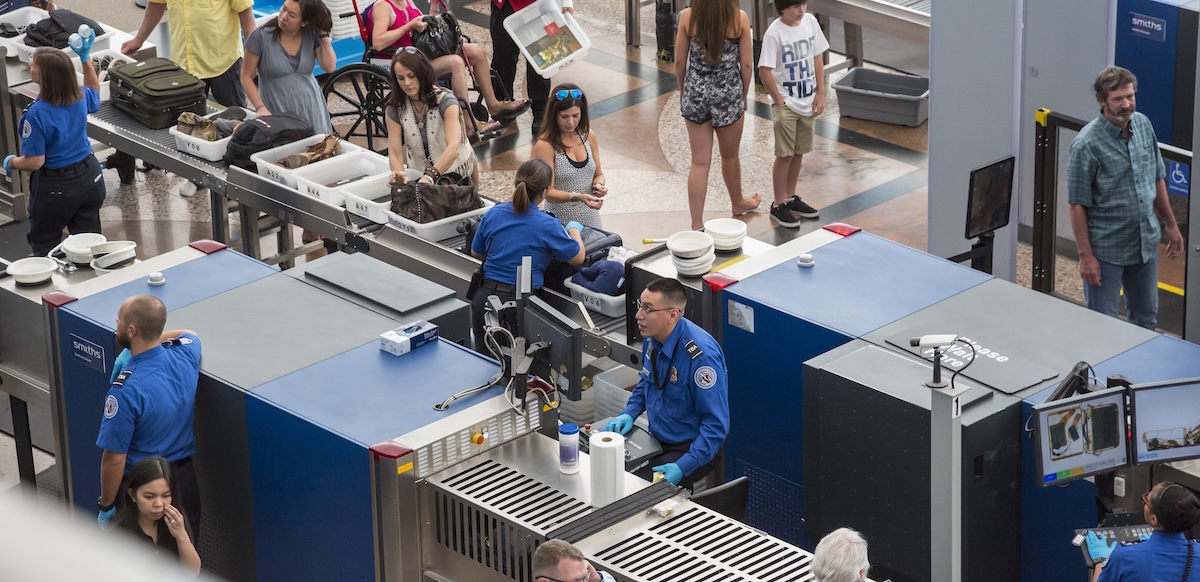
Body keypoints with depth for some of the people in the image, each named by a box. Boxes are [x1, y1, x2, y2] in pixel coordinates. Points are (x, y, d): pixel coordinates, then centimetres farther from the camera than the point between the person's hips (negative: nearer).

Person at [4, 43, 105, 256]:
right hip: (90, 177, 6)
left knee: (45, 246, 13)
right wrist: (86, 58, 17)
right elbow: (95, 93, 18)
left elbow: (34, 162, -24)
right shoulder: (80, 97, -9)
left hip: (55, 187, -6)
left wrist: (10, 162, -5)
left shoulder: (37, 114, -29)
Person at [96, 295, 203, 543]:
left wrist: (106, 506, -9)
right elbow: (190, 334, 19)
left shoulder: (127, 390, -29)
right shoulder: (185, 354, -10)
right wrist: (153, 339, 8)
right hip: (185, 477, 6)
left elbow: (114, 458, -22)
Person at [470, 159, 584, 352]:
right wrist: (575, 230, 22)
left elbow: (476, 253, 18)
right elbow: (578, 257, 4)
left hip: (484, 299, 5)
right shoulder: (547, 225, -11)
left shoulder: (493, 214, 2)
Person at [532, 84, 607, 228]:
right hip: (561, 221, -5)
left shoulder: (588, 136, 2)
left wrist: (598, 184, -9)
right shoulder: (545, 145, -14)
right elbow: (548, 192, -17)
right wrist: (577, 197, -33)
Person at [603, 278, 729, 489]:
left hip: (690, 448, -8)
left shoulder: (701, 356, -26)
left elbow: (716, 425, -23)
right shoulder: (652, 338, 0)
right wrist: (628, 414, 5)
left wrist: (682, 467, -29)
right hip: (656, 438, 8)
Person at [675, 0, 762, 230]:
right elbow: (746, 64, -6)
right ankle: (738, 203, 46)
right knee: (730, 156, 22)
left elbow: (680, 61, -2)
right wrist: (743, 95, 11)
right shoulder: (739, 19, -12)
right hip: (728, 93, 0)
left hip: (696, 92, 0)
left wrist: (683, 91, 15)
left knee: (699, 162, 5)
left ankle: (696, 225, 4)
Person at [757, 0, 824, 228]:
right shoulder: (774, 33, -19)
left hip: (807, 103, 5)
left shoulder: (810, 22, -2)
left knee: (799, 153, 14)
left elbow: (817, 58, 6)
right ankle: (779, 205, 8)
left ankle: (790, 198, 28)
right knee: (784, 155, -2)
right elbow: (764, 71, -16)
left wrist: (820, 93, 3)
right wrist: (780, 101, -11)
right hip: (786, 104, -5)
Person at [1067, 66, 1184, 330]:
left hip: (1146, 245, 6)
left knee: (1146, 319, 20)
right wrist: (1086, 256, -17)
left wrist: (1171, 225, 17)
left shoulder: (1143, 125, 0)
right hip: (1107, 251, -6)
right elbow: (1077, 204, -16)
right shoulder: (1087, 144, -19)